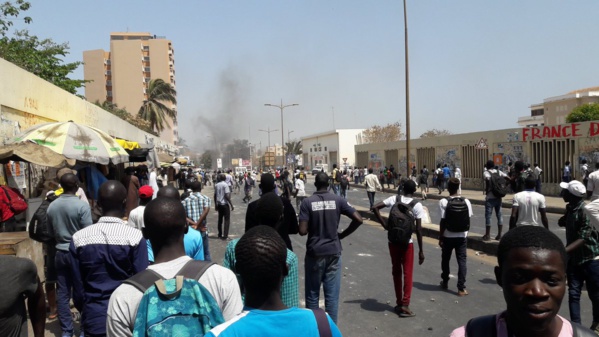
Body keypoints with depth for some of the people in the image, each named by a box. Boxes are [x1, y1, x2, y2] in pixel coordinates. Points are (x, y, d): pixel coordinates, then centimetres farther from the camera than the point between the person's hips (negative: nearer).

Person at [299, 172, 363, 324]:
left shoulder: (307, 202, -8)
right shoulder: (338, 200, -2)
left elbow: (302, 231, -13)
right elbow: (358, 220, -7)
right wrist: (342, 235, 5)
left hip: (314, 253, -1)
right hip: (333, 252, 1)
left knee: (312, 295, 12)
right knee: (332, 295, 9)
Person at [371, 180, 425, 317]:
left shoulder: (394, 199, -2)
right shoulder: (417, 205, -8)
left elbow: (374, 208, -9)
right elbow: (418, 230, -10)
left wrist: (384, 224, -4)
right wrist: (421, 250, -4)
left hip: (393, 241, 3)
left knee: (396, 272, 14)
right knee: (408, 273, 6)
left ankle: (399, 303, 22)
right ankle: (405, 305, 2)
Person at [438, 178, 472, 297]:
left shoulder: (444, 202, -14)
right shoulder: (466, 201, -5)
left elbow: (443, 222, -13)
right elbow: (468, 219, 0)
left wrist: (440, 238, -5)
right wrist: (464, 232, 14)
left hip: (448, 237, -1)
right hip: (462, 237, 1)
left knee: (445, 259, 17)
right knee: (462, 261, 5)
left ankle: (445, 282, 32)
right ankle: (461, 288, 2)